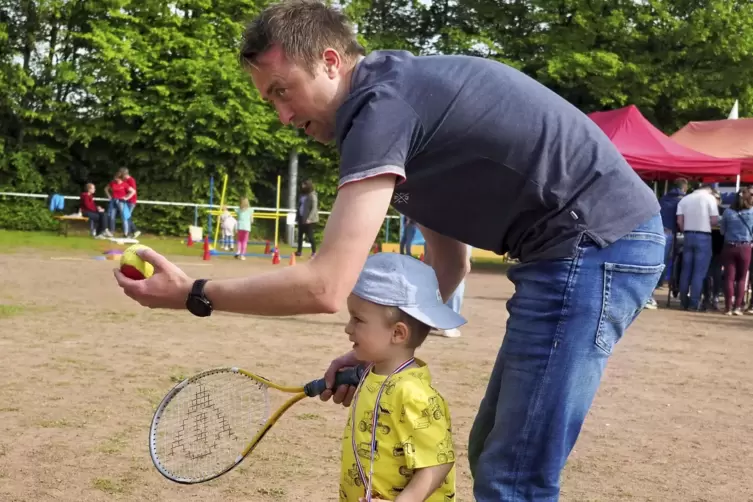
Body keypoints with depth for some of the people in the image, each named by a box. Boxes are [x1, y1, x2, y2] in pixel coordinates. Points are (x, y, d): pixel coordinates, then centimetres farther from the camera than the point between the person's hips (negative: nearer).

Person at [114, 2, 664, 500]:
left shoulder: (382, 104, -16)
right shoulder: (403, 95, 15)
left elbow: (326, 287, -22)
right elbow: (450, 263, 19)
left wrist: (193, 294, -11)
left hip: (595, 245, -10)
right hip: (596, 246, 10)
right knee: (491, 455, 17)